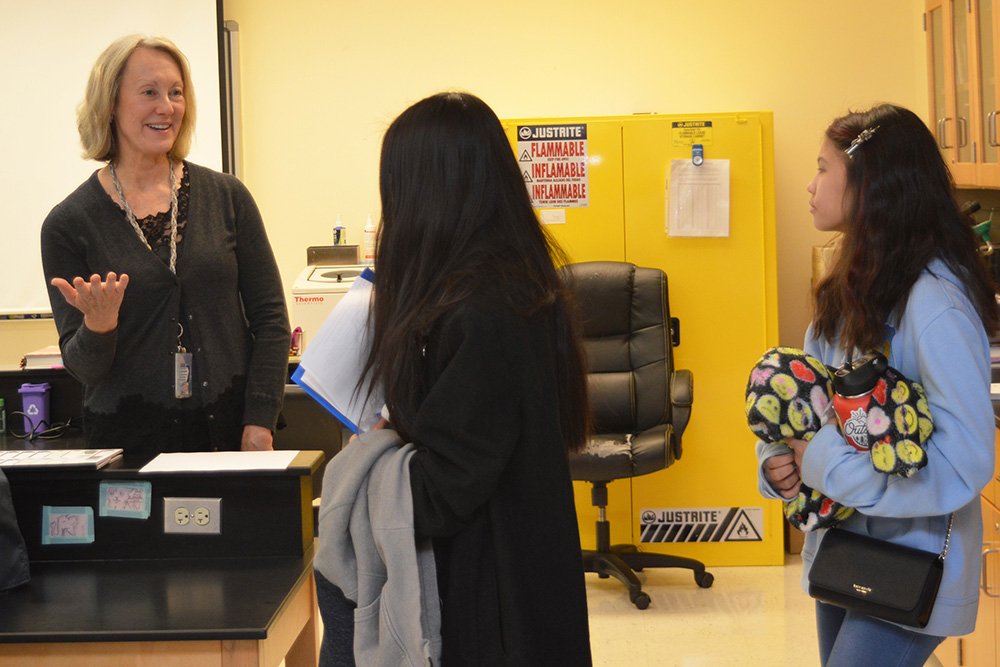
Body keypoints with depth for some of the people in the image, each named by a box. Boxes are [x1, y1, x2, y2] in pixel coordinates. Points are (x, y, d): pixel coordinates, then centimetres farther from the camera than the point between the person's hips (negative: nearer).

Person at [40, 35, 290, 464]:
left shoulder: (227, 197, 1)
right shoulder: (70, 223, -2)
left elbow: (270, 319, 2)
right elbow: (81, 366, -1)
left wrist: (259, 423, -6)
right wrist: (98, 328, -22)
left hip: (229, 430, 1)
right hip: (129, 441, -1)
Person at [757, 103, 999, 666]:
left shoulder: (935, 299, -22)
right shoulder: (856, 285, 4)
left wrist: (827, 466, -23)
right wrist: (778, 456, -8)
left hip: (910, 573, -8)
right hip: (843, 552, 8)